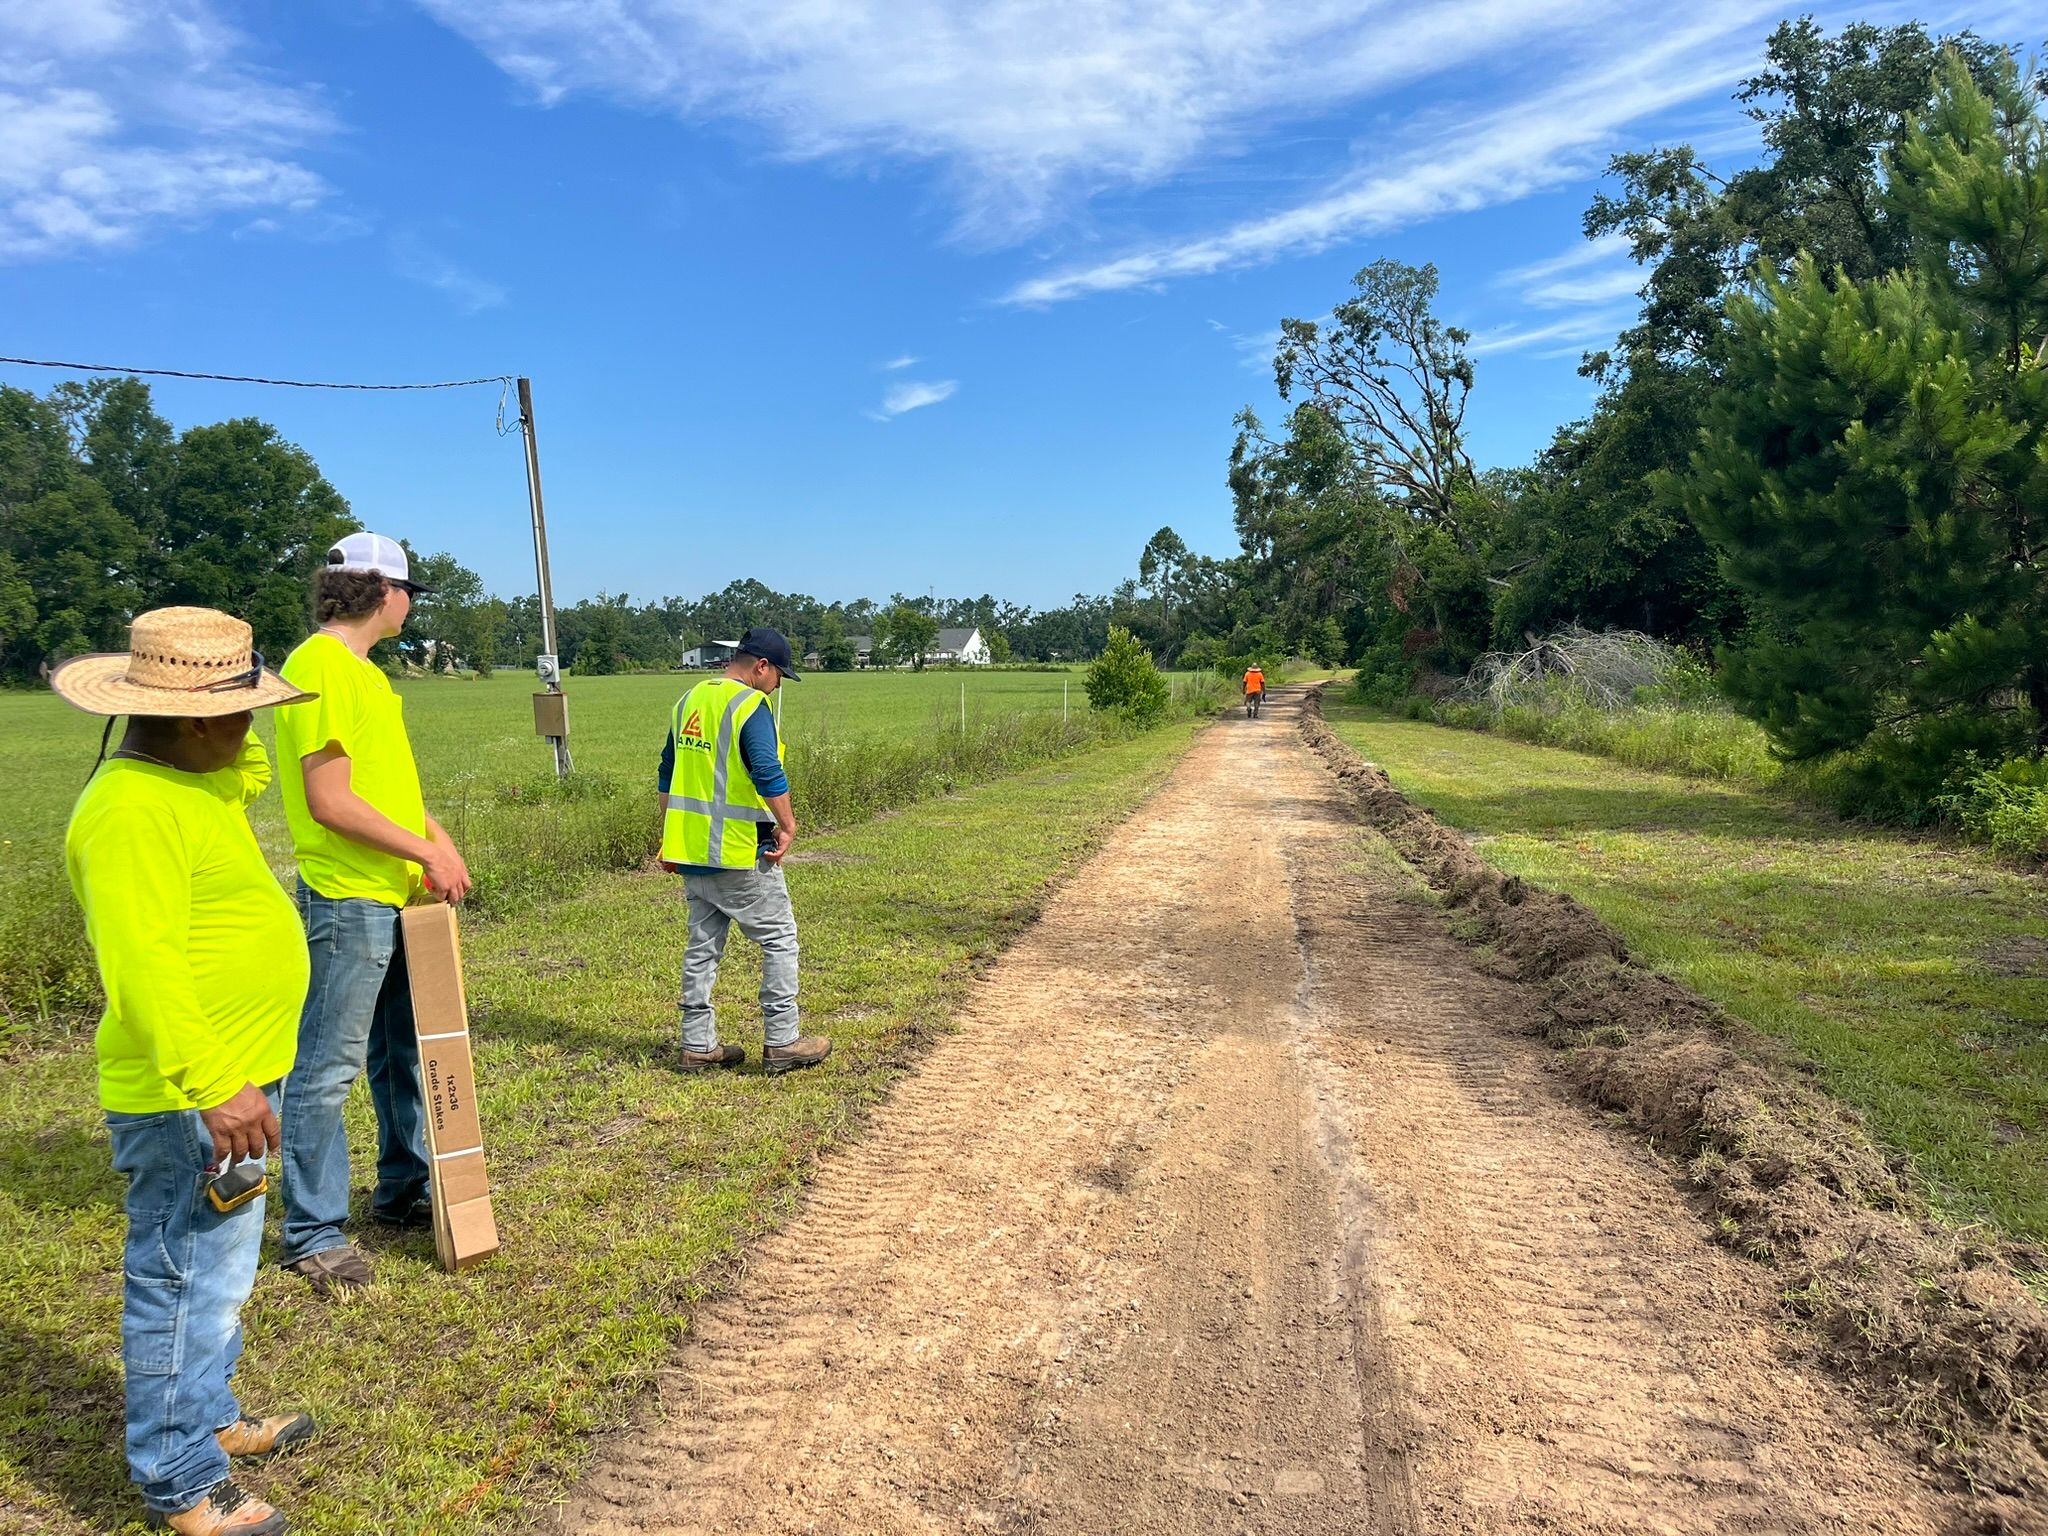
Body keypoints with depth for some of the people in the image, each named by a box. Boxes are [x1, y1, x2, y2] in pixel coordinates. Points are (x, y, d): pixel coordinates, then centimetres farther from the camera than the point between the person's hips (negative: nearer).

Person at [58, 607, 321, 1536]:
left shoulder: (184, 779, 8)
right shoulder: (135, 809, -23)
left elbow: (243, 778, 34)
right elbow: (144, 965, -30)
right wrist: (212, 1087, -32)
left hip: (230, 1078, 11)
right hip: (188, 1103, -11)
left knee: (220, 1272, 24)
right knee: (184, 1284, 4)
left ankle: (209, 1420, 42)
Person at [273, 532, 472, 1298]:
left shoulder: (364, 671, 14)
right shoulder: (319, 668, -16)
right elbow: (330, 801, -21)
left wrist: (441, 844, 4)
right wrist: (425, 851, -15)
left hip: (398, 897, 10)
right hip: (348, 900, -10)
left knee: (403, 1051, 19)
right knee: (328, 1068, 0)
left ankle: (404, 1189, 34)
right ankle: (314, 1233, 12)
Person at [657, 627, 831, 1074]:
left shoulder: (688, 701, 13)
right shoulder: (751, 706, -12)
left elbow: (668, 774, 18)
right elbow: (768, 773, -23)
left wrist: (670, 838, 23)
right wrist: (788, 826, -16)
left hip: (690, 850, 8)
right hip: (740, 852, -8)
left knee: (703, 945, 14)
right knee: (779, 939, 3)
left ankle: (698, 1045, 18)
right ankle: (781, 1043, 5)